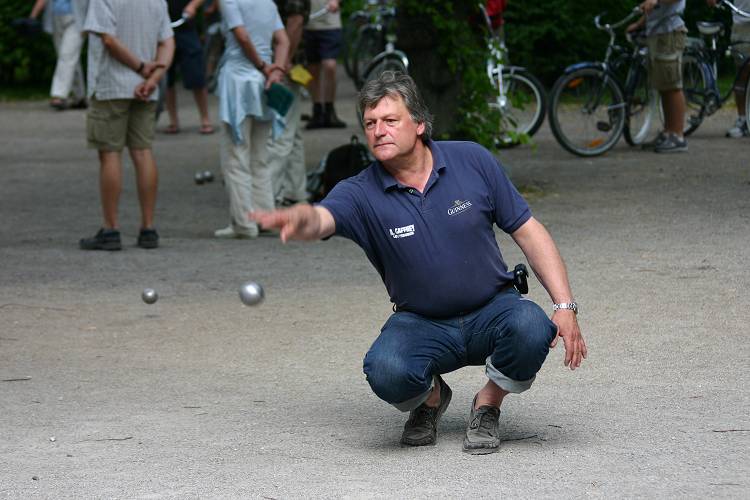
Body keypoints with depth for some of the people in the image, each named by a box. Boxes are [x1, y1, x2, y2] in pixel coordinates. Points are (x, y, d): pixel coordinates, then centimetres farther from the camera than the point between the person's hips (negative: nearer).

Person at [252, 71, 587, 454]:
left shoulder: (472, 161, -6)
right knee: (386, 371, -33)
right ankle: (431, 397, 5)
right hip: (422, 325, -1)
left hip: (492, 310, 1)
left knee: (530, 329, -34)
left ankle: (488, 405, -1)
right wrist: (300, 219, -59)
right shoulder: (361, 194, -10)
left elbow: (529, 233, -2)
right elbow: (320, 219, -33)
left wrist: (565, 307, -12)